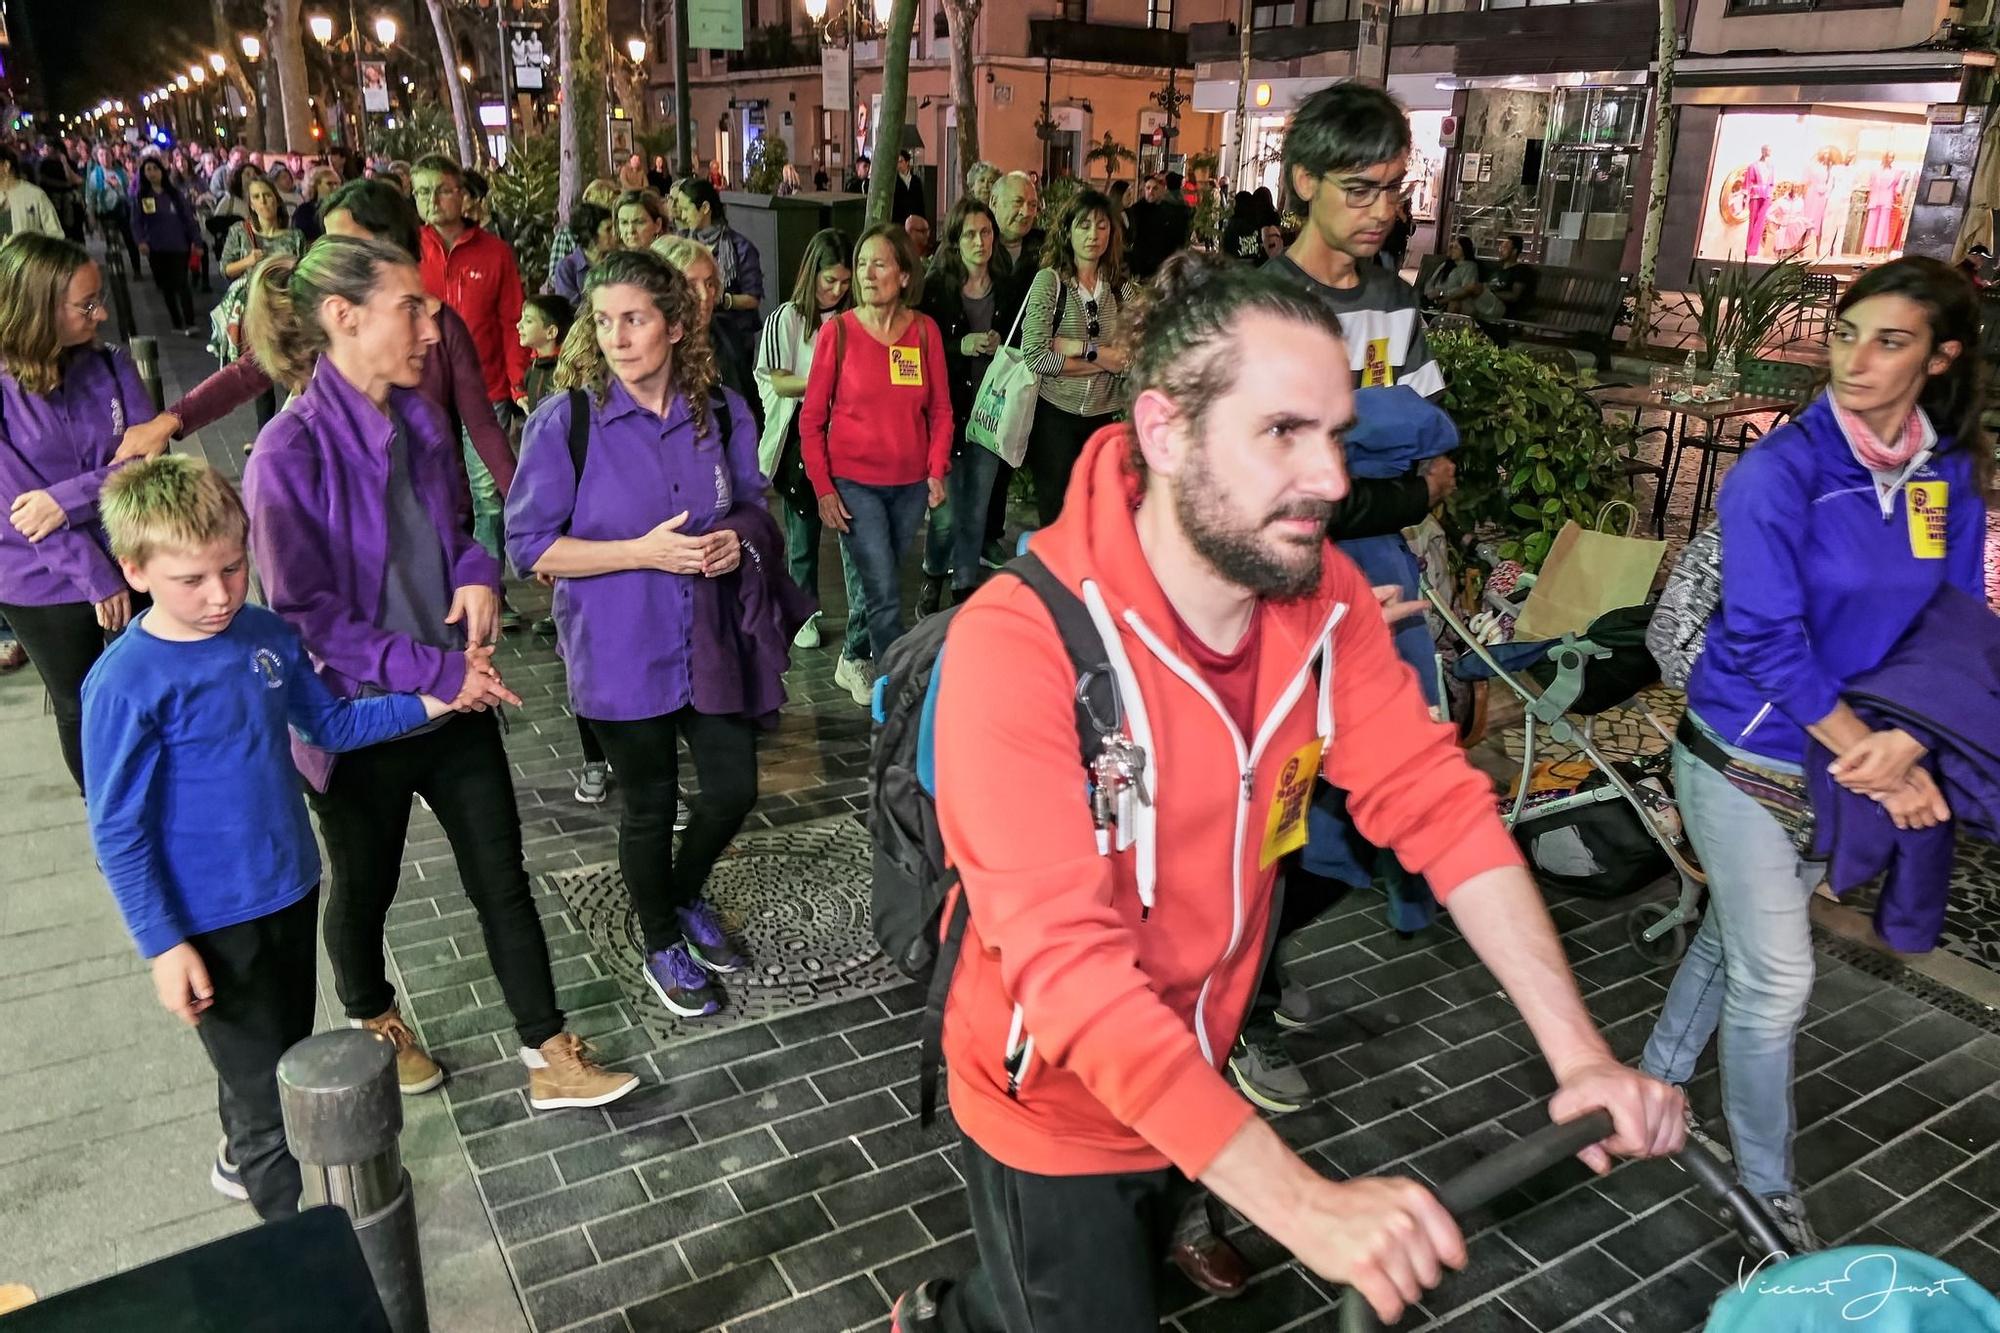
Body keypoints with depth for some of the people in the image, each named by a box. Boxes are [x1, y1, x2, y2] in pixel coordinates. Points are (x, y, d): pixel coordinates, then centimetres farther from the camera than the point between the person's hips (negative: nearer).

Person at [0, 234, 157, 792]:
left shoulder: (111, 364, -7)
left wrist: (68, 498, -26)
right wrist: (96, 579, -17)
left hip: (132, 561, 2)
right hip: (46, 586, -2)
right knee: (82, 711, 16)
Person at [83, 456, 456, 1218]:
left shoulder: (265, 635, -5)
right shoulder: (126, 686, -21)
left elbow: (330, 724, 10)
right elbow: (118, 834, -16)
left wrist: (427, 703, -2)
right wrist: (163, 946, -15)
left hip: (292, 889, 6)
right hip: (212, 923, -6)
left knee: (288, 1054, 24)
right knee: (266, 1085, 5)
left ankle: (242, 1160, 51)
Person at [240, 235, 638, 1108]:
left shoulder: (420, 423, -1)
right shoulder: (290, 455, -21)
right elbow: (303, 615, -18)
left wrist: (478, 572, -8)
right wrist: (430, 670, -22)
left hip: (456, 700, 5)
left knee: (502, 878, 9)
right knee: (365, 886, 19)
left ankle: (550, 1058, 21)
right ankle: (372, 1021, 47)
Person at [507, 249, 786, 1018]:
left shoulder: (723, 413, -3)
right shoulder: (564, 421, -14)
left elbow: (751, 503, 12)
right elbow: (530, 545, -13)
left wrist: (736, 538, -12)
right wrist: (643, 552, -23)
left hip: (710, 640, 4)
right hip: (622, 653, -3)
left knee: (734, 789, 11)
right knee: (650, 806, 12)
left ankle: (685, 897, 44)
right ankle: (663, 946, 39)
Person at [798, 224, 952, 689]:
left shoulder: (925, 330, 0)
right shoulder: (838, 330, -7)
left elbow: (940, 410, 6)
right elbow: (812, 418, -3)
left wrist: (937, 471, -5)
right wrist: (823, 488, -7)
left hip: (910, 483, 3)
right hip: (853, 483, -3)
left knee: (880, 583, 15)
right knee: (885, 593, -8)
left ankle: (855, 659, 38)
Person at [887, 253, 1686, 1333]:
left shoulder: (1323, 594, -13)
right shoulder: (1020, 643, -33)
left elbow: (1437, 803, -11)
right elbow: (1071, 964, -36)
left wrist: (1579, 1051, -20)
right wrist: (1306, 1206, -40)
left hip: (1197, 1082, 6)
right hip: (1057, 1109, -6)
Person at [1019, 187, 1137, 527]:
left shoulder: (1123, 288, 3)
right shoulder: (1049, 280, -6)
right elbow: (1035, 356, -17)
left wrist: (1078, 347, -18)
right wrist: (1101, 360, -12)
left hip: (1104, 416, 3)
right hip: (1054, 413, -3)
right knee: (1055, 516, 9)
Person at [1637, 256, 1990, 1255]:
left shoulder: (1951, 476, 0)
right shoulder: (1781, 469, -17)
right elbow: (1768, 638, -20)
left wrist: (1906, 740, -15)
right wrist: (1872, 757, -17)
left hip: (1844, 763, 5)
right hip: (1745, 760, -5)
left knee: (1734, 941, 19)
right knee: (1777, 978, 2)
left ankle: (1657, 1083, 41)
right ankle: (1768, 1184, 23)